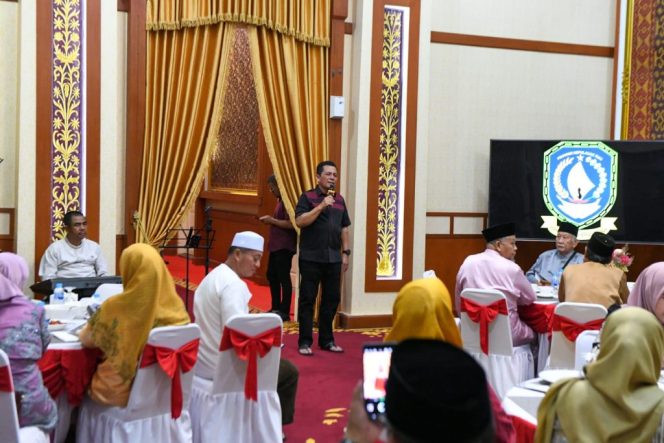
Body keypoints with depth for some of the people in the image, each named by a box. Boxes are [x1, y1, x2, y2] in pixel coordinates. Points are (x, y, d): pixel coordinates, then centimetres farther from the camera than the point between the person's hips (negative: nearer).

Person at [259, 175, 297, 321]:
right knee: (272, 275, 15)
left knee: (283, 278, -5)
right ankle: (276, 307, 25)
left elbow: (291, 224, -24)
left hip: (284, 246, -11)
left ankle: (284, 312, 2)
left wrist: (272, 221, -16)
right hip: (276, 245, 11)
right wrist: (270, 219, 8)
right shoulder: (280, 200, 15)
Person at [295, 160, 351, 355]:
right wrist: (321, 207, -21)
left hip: (333, 258, 5)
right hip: (311, 258, -5)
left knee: (332, 299, 9)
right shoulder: (308, 197, -3)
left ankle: (326, 340, 21)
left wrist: (345, 253, 11)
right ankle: (305, 341, 7)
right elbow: (300, 221, -15)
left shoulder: (339, 200, 12)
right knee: (308, 299, 0)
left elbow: (344, 228, 16)